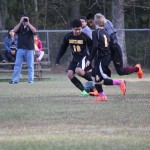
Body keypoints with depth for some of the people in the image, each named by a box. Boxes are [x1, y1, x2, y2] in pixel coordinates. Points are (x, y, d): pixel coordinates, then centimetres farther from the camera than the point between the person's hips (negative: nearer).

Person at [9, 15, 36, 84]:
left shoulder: (30, 27, 6)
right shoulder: (20, 27, 10)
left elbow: (34, 30, -15)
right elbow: (14, 30, -9)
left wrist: (28, 23, -14)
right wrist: (20, 22, -12)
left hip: (29, 49, -1)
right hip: (20, 49, 1)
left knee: (30, 65, 2)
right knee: (17, 64, -2)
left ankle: (31, 80, 6)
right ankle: (15, 80, -2)